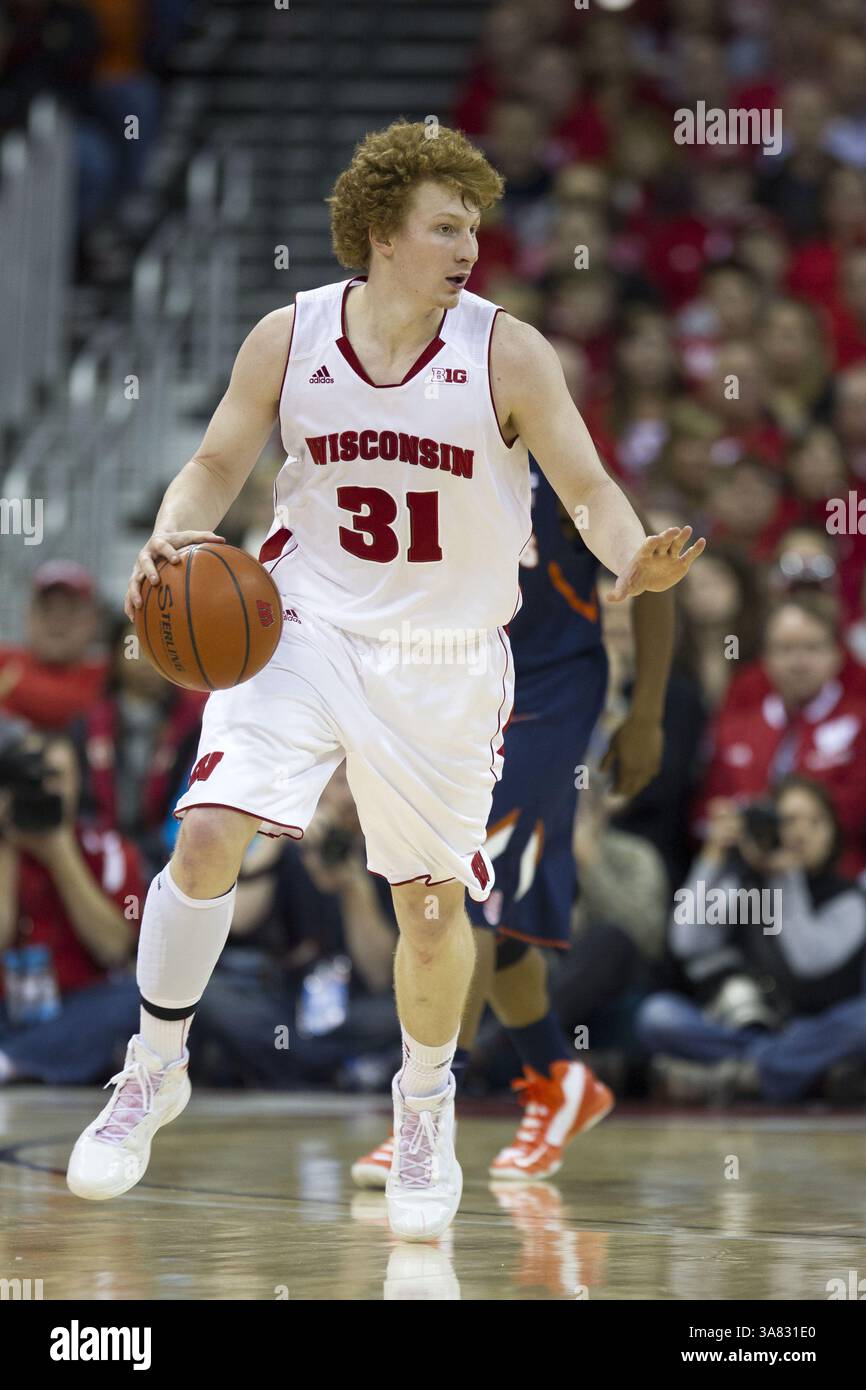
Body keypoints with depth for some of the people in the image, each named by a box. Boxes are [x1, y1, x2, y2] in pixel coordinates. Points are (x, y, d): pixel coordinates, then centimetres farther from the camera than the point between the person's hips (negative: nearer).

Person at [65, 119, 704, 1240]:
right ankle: (155, 1072, 3)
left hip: (446, 664, 0)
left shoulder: (507, 355, -11)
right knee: (207, 834, -17)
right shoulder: (289, 338, -6)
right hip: (303, 632, 0)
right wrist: (170, 540, -17)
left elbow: (589, 490, -9)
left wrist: (631, 557, -31)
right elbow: (217, 467, 4)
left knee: (433, 904, 7)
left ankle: (424, 1109, 33)